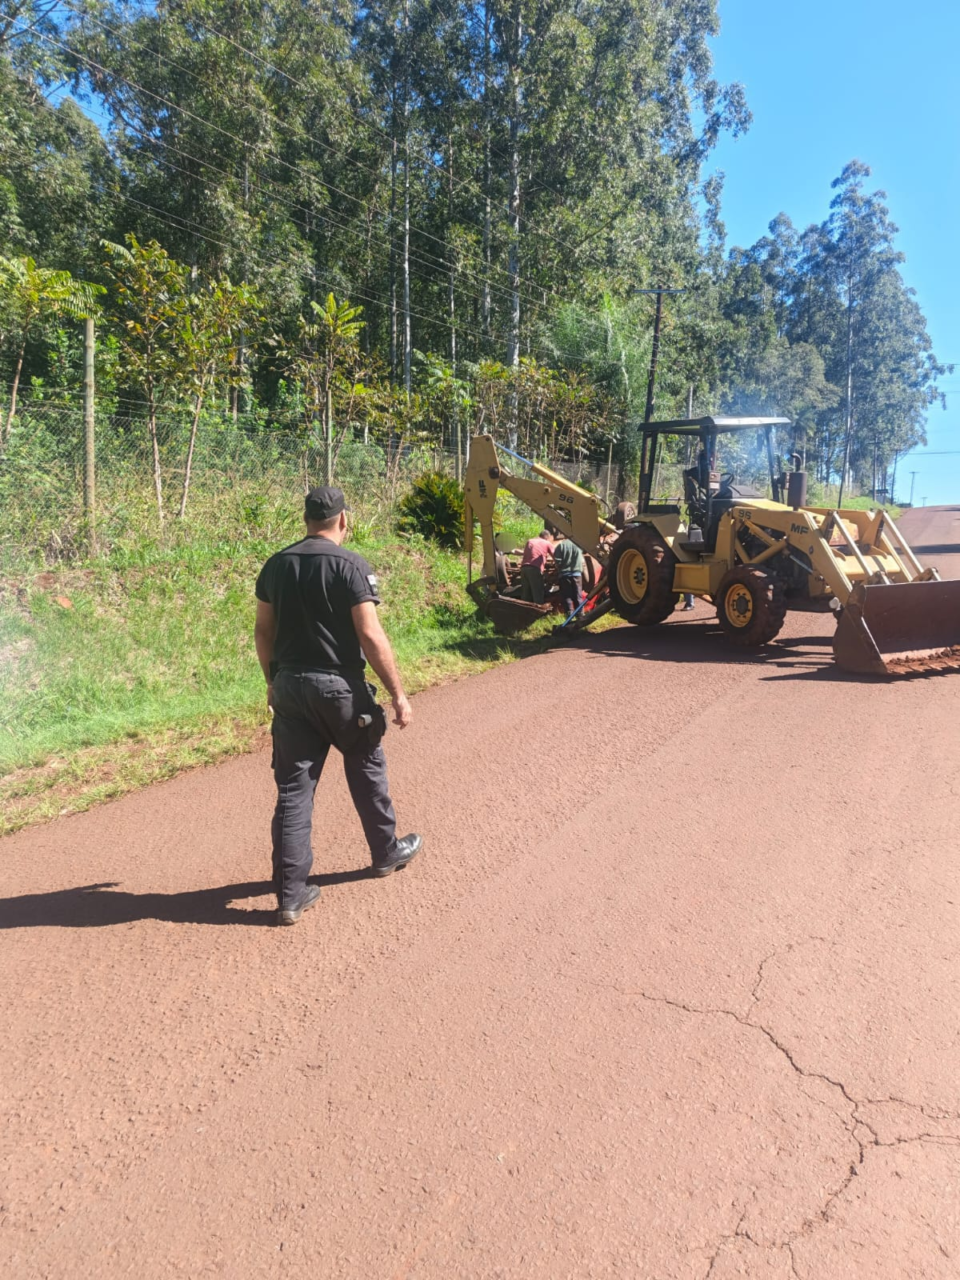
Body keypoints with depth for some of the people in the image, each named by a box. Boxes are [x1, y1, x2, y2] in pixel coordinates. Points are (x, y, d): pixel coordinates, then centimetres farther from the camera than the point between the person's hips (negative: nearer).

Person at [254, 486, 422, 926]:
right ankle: (386, 852, 37)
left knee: (293, 787, 6)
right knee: (366, 770, 19)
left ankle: (290, 894, 9)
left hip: (289, 686, 4)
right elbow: (371, 636, -16)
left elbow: (263, 632, 10)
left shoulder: (276, 565, 6)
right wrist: (398, 694, -11)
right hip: (340, 687, -4)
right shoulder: (351, 566, -12)